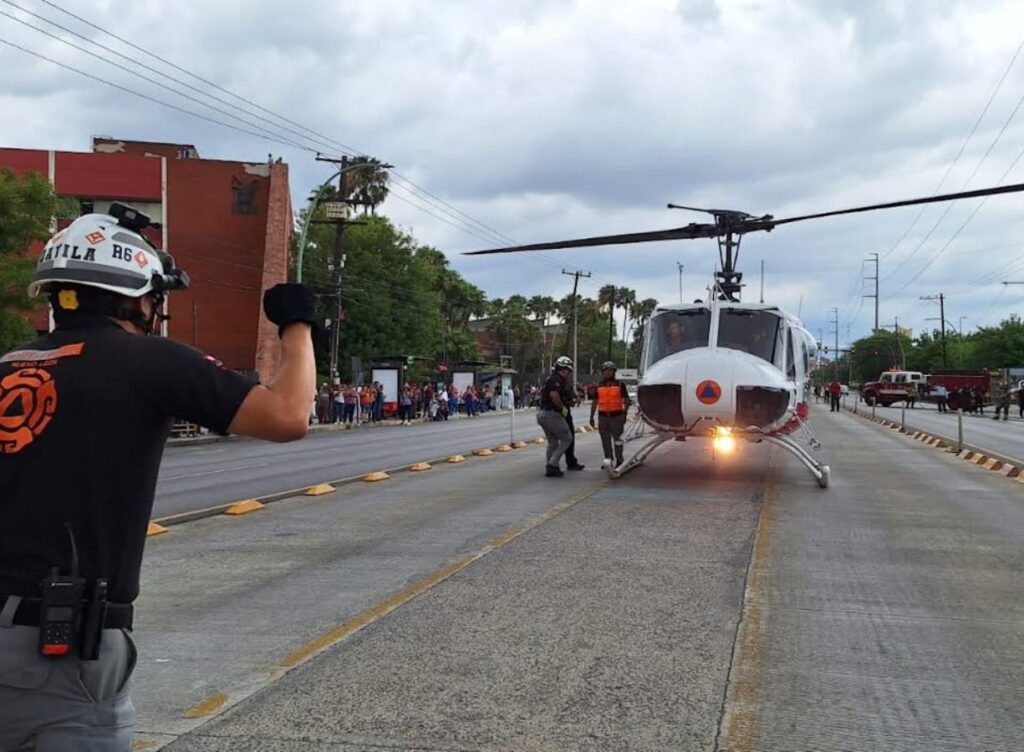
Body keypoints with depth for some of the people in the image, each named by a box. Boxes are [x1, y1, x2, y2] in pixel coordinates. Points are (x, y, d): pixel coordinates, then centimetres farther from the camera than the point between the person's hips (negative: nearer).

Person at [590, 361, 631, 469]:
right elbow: (595, 402, 15)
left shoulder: (620, 385, 2)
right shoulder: (599, 386, 11)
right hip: (603, 416, 3)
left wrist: (624, 414, -8)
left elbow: (626, 400, 2)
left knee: (617, 439, -1)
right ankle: (608, 460, 12)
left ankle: (619, 461, 6)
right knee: (605, 440, 5)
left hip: (616, 416, -3)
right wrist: (591, 417, 10)